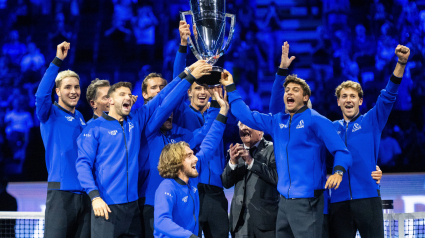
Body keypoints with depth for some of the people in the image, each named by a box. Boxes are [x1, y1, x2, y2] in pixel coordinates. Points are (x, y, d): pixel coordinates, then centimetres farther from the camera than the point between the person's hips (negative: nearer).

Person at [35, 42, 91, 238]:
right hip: (61, 190, -6)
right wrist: (57, 61, -24)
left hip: (84, 191, 6)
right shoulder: (50, 114, 0)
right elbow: (41, 95, -21)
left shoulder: (80, 118, 18)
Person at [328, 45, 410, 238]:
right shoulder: (331, 128, 16)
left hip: (367, 197, -2)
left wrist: (401, 63, -17)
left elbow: (388, 96, -3)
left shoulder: (371, 121, 9)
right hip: (339, 199, 2)